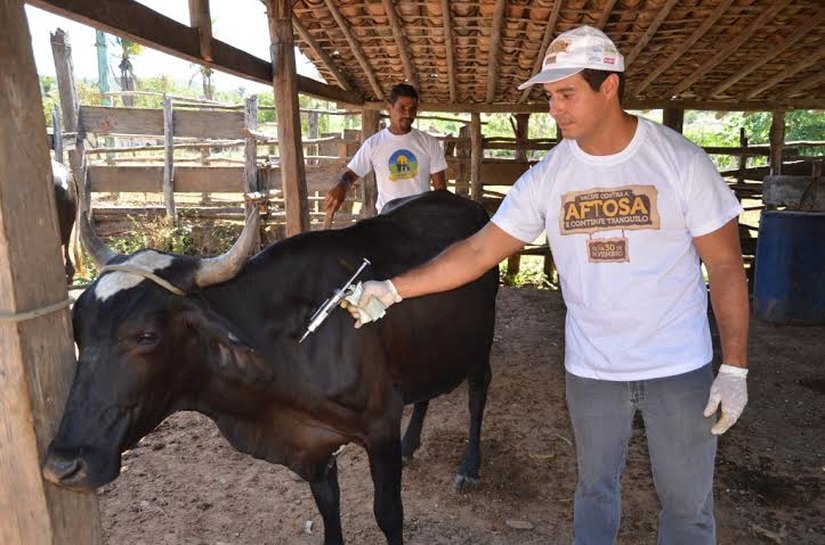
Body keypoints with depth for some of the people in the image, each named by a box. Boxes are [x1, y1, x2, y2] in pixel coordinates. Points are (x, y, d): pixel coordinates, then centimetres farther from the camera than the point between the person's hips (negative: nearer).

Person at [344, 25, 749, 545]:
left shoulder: (680, 160, -11)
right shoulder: (546, 177, -5)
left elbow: (726, 266, -6)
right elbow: (479, 251, -6)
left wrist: (735, 367, -8)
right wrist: (393, 289, -13)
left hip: (679, 369, -1)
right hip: (589, 370, 2)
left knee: (688, 503, 13)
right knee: (595, 490, 19)